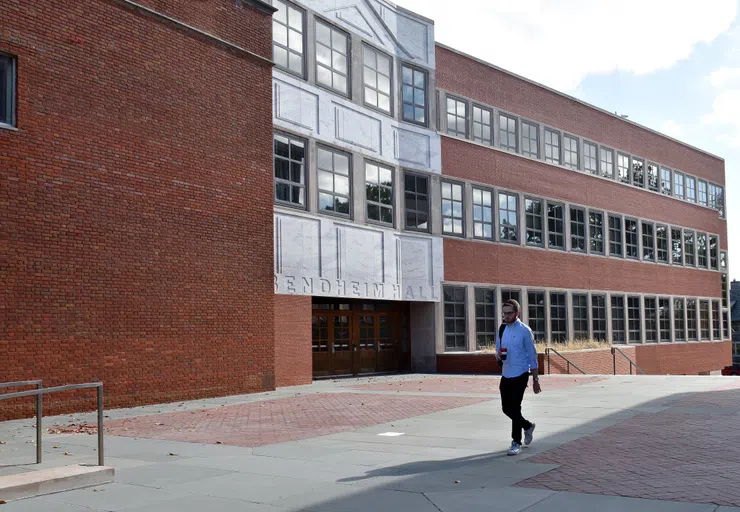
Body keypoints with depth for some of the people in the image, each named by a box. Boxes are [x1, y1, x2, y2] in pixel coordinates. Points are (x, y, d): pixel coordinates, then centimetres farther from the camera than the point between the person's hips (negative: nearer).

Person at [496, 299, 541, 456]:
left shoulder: (524, 331, -10)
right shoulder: (502, 329, 8)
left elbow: (532, 356, -7)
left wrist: (535, 380, -7)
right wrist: (498, 355, -10)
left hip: (520, 375, -6)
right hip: (505, 374, 6)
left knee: (515, 408, -6)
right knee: (506, 408, 9)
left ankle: (516, 443, 7)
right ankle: (527, 426, 35)